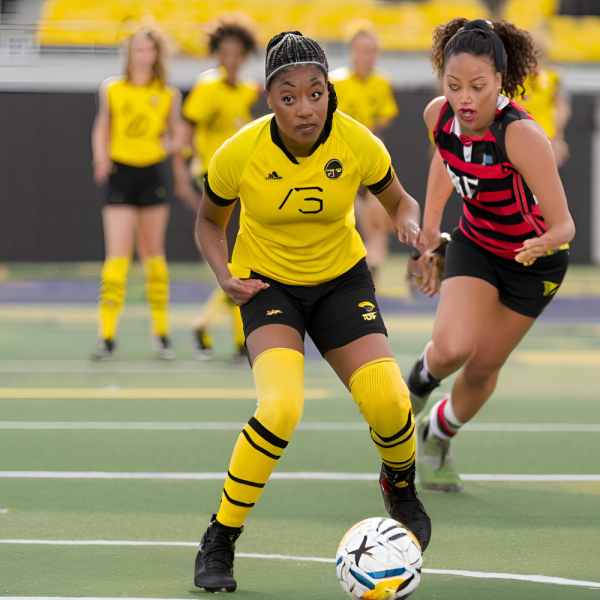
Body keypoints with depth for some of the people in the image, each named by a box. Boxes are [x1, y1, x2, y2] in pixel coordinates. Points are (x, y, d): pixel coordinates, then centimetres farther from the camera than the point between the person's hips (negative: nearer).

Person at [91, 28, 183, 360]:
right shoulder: (112, 90, 3)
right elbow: (101, 129, 12)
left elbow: (176, 135, 12)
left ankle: (161, 333, 19)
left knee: (153, 254, 8)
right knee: (117, 256, -9)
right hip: (120, 174, -1)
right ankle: (107, 336, -8)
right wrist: (101, 158, -5)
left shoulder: (169, 95, 4)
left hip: (152, 173, 1)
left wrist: (170, 146, -11)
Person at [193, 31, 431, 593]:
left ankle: (400, 484, 22)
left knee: (388, 403, -17)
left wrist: (410, 224, -21)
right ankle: (218, 543, -12)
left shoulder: (357, 144, -19)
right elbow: (209, 222, -1)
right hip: (267, 284, -2)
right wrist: (225, 275, -19)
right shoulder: (239, 154, -21)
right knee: (281, 405, -29)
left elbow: (399, 201, 2)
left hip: (341, 278, 2)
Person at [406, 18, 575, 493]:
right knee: (453, 347, -22)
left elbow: (564, 225, -35)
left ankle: (438, 436, 39)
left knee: (483, 368, 8)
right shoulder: (438, 116, -19)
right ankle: (420, 382, 14)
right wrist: (429, 231, 10)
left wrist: (546, 241, -57)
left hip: (534, 260, -3)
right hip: (475, 245, 3)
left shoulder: (522, 134, -35)